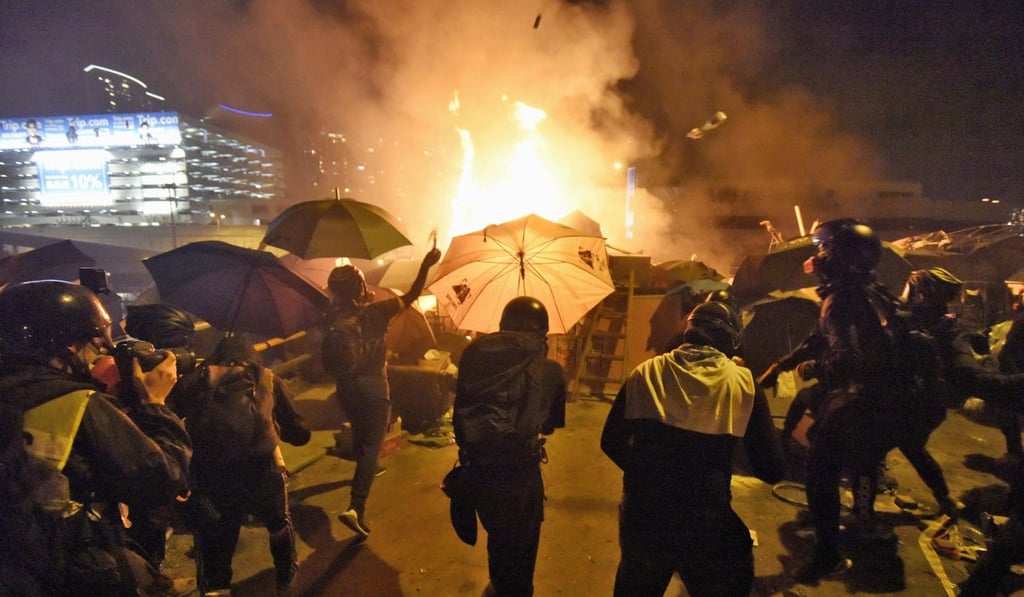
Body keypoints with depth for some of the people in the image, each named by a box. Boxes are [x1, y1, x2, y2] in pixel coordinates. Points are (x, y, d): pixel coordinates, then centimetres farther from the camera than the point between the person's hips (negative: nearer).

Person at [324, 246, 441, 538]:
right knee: (371, 446, -3)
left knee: (360, 433, 29)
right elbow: (411, 296, -11)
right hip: (372, 387, -5)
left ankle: (365, 470, 55)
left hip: (345, 388, 5)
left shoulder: (333, 319, -6)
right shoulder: (375, 312, -16)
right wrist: (425, 265, -7)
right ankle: (356, 508, -12)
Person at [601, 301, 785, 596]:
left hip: (641, 516, 2)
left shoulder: (645, 372, -1)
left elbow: (612, 442, 5)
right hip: (707, 526, -2)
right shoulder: (742, 381, -6)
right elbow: (772, 470, -4)